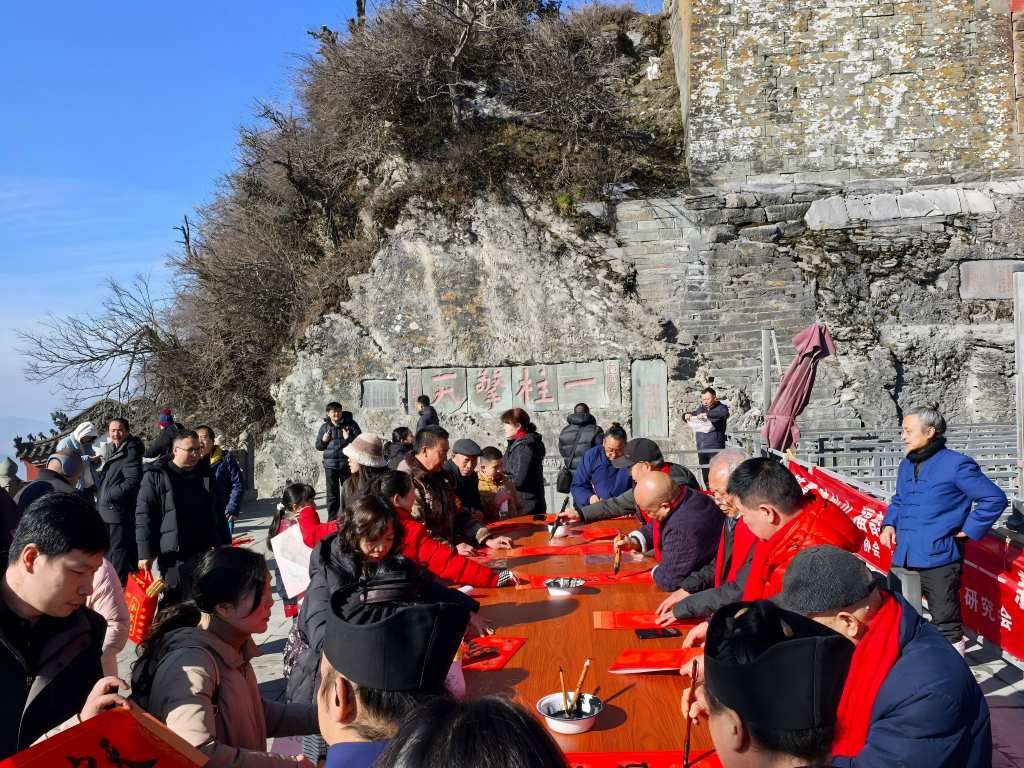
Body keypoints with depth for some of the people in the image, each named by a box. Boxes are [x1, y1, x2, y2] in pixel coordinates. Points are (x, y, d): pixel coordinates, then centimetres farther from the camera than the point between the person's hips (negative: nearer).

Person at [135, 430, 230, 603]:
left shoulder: (206, 474, 12)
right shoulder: (156, 475, -3)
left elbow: (217, 513, 18)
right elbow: (143, 515, -6)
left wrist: (224, 544, 15)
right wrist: (145, 553, -11)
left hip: (206, 551, 4)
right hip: (174, 554, -4)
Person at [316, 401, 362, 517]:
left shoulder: (350, 424, -1)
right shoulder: (324, 427, 6)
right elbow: (318, 446, 13)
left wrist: (349, 438, -20)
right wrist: (323, 441, -9)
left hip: (347, 464, -1)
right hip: (330, 465, 2)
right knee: (332, 494, 6)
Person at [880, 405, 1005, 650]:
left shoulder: (956, 464, -12)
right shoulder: (905, 466, 12)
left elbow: (994, 498, -10)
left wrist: (969, 530, -10)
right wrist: (889, 523, 9)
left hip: (939, 559, -7)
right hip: (903, 559, 8)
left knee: (946, 621, 3)